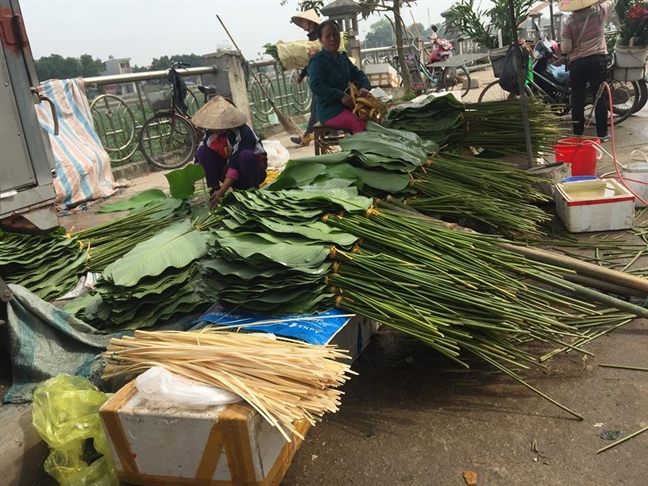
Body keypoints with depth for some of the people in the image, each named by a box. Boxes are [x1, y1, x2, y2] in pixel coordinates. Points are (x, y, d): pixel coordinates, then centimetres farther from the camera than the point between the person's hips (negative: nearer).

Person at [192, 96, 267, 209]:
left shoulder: (241, 133, -29)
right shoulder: (210, 133, -10)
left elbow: (236, 166, -34)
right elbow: (199, 158, -8)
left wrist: (221, 192, -39)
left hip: (252, 170, -5)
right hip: (228, 170, 5)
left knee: (246, 155, -38)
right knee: (203, 151, -15)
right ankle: (213, 191, -13)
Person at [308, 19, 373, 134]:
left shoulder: (343, 58, 16)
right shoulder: (317, 61, -8)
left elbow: (358, 74, 13)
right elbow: (316, 86, -22)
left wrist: (364, 87, -12)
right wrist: (341, 96, -31)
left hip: (347, 105, 8)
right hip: (329, 110, -8)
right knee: (362, 124, -28)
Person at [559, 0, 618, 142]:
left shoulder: (569, 22, -6)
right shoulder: (599, 12, -1)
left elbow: (565, 48, -8)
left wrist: (563, 48, 12)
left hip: (577, 63, -1)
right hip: (598, 60, 1)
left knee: (577, 99, 8)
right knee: (600, 97, 4)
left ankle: (577, 134, 10)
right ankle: (602, 134, 5)